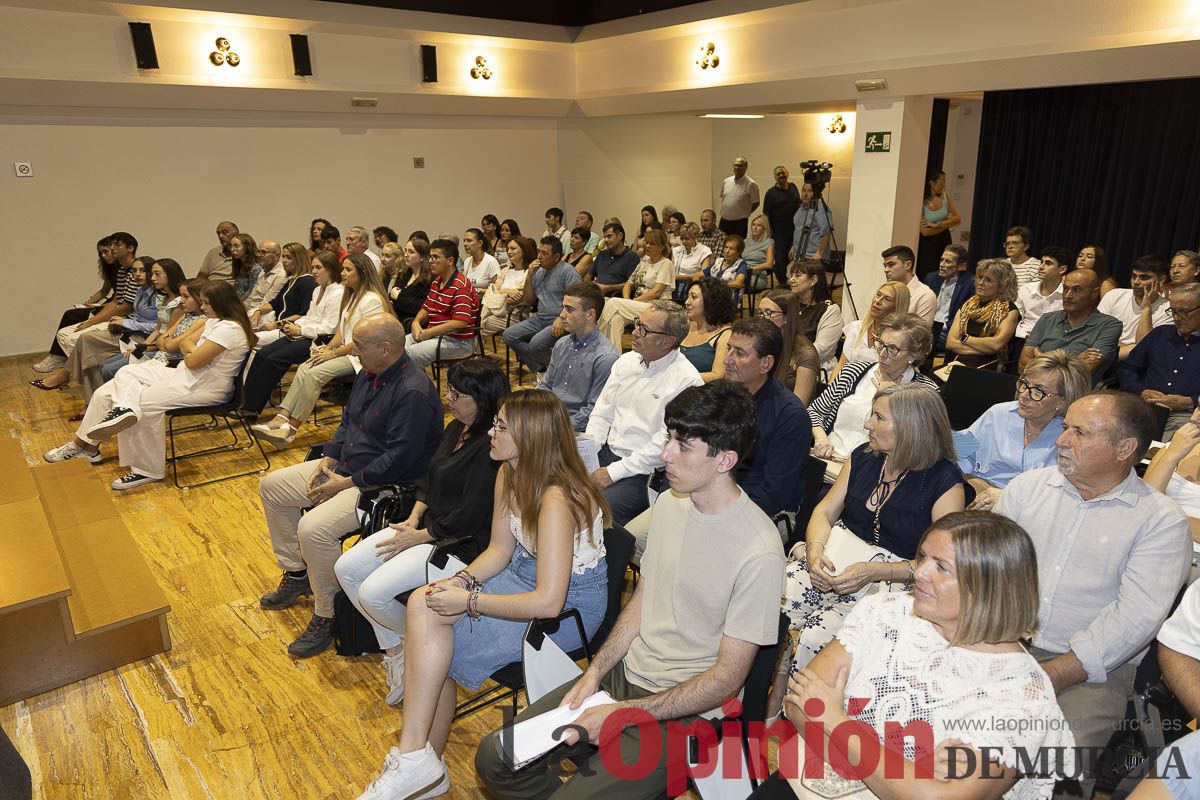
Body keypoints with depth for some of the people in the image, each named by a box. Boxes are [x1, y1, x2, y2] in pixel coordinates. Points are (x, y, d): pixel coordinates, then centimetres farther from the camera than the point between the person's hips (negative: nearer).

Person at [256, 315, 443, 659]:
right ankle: (297, 574, 28)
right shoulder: (369, 373, 5)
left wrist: (347, 483, -21)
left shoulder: (413, 393, -26)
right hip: (345, 467, 11)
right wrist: (328, 461, 2)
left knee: (313, 529, -30)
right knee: (271, 486, 15)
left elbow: (400, 458, -28)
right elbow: (347, 421, 17)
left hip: (384, 486, -11)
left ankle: (326, 616, -7)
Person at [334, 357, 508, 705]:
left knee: (373, 593, -19)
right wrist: (412, 519, 1)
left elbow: (469, 518, -24)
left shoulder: (490, 448, -25)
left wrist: (418, 536, -14)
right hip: (424, 527, 10)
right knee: (345, 568, 3)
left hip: (459, 544, -10)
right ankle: (394, 650, 15)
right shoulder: (456, 429, 5)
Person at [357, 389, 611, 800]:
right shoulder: (509, 474, -1)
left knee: (430, 625, -18)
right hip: (524, 576, 9)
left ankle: (420, 762, 0)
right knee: (424, 605, -10)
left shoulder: (556, 499, -29)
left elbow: (548, 602, -30)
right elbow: (500, 549, 8)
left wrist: (468, 602, -23)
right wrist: (461, 580, -11)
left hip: (570, 607, -8)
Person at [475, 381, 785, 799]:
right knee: (494, 759, 2)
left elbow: (727, 679, -17)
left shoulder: (758, 552, -23)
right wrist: (593, 676, -1)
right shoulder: (669, 502, 1)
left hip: (683, 710, -6)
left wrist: (624, 714, -19)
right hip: (624, 672, 7)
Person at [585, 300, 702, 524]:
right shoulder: (626, 361, 9)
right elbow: (602, 413, 12)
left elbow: (666, 442, -17)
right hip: (605, 452, 7)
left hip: (644, 472, -7)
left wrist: (615, 471, -17)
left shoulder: (686, 381, -14)